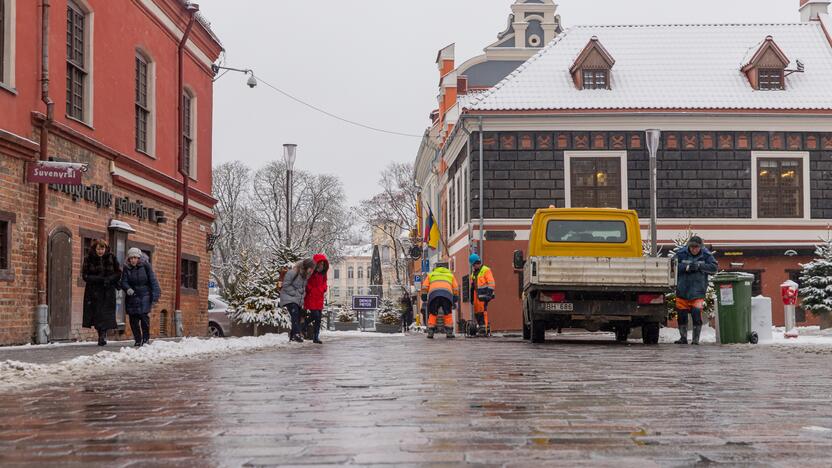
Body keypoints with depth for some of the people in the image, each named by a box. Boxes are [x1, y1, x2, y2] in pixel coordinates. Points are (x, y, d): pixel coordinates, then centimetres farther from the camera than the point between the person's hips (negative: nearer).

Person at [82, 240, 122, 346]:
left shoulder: (111, 257, 1)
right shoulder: (89, 258, -2)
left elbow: (119, 273, 6)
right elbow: (85, 276, -5)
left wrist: (109, 279, -13)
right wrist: (100, 279, -16)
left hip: (108, 290, 0)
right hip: (94, 291, 0)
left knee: (106, 313, -10)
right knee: (97, 313, -1)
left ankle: (103, 335, -10)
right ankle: (102, 335, 12)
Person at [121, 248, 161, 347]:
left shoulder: (145, 266, -5)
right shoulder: (127, 268, 1)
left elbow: (153, 281, -4)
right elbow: (124, 282, -1)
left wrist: (155, 295, -10)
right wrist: (128, 289, -23)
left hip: (145, 295, -3)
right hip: (132, 296, 3)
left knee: (144, 315, -15)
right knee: (133, 319, 0)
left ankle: (146, 338, 2)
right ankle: (138, 340, 12)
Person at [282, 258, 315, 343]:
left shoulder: (306, 275, 9)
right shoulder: (293, 272, -17)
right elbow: (286, 285, -16)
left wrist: (303, 293, 5)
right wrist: (295, 293, -15)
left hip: (299, 299, 8)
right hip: (289, 298, -8)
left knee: (298, 317, 6)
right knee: (295, 315, -22)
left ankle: (292, 336, 15)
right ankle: (296, 334, -28)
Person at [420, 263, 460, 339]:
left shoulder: (431, 274, 33)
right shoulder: (450, 275, 33)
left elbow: (424, 287, 20)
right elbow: (455, 289, 23)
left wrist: (424, 298, 18)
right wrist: (455, 301, 21)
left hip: (433, 294, 0)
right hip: (447, 294, 0)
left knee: (432, 314, 11)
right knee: (448, 314, 11)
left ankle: (430, 333, 5)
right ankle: (449, 332, 3)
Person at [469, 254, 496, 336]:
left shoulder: (486, 270, -5)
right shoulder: (473, 272, 21)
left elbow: (491, 283, -11)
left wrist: (489, 294, -19)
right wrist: (472, 296, 24)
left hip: (483, 295, -8)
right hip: (477, 294, 8)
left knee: (483, 310, -15)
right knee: (477, 312, 7)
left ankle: (484, 328, -18)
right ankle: (480, 326, 14)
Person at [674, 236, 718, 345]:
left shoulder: (706, 255, 0)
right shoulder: (681, 253, -2)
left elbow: (714, 268, -6)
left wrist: (699, 266, -17)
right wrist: (686, 267, -20)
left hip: (698, 291, -1)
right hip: (682, 290, 2)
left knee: (697, 314, -10)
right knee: (682, 314, 7)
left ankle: (696, 339, 2)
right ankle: (683, 337, 22)